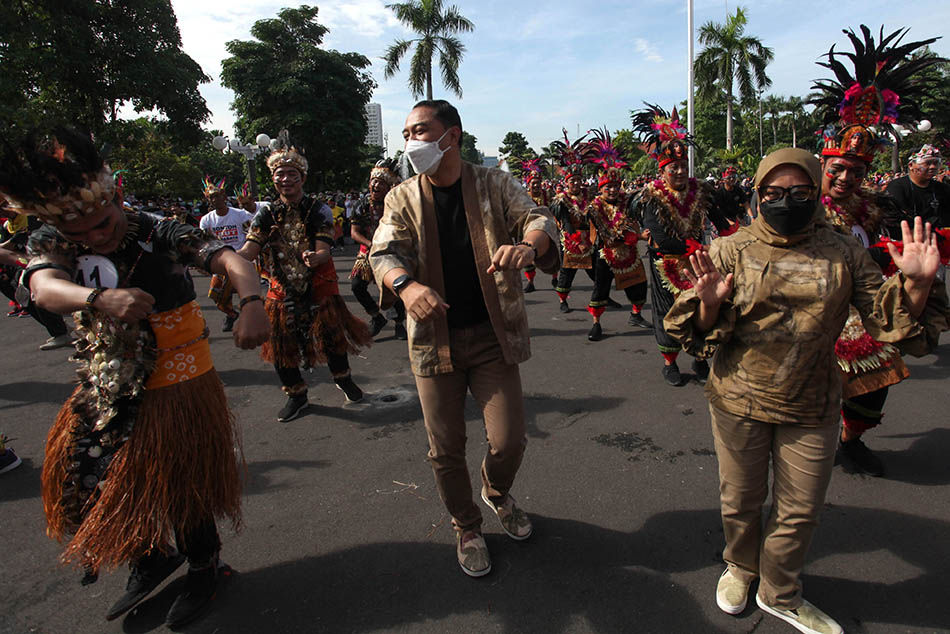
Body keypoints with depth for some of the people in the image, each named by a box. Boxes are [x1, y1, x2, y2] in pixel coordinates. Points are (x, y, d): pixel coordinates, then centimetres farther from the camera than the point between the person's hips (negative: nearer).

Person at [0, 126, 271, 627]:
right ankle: (151, 559, 41)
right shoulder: (49, 244, -5)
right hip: (106, 393, 5)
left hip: (178, 388, -5)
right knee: (86, 487, 14)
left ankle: (203, 571, 36)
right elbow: (44, 287, -27)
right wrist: (100, 298, -50)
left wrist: (251, 302, -51)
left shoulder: (157, 233, -15)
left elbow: (229, 260, -29)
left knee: (183, 490, 7)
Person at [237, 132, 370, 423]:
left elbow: (324, 251, -16)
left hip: (319, 287, -3)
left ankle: (343, 379, 29)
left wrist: (314, 257, -41)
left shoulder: (319, 210, -5)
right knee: (279, 343, 4)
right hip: (283, 290, 3)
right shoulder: (267, 215, 3)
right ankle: (296, 394, 26)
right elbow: (249, 251, -8)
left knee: (331, 336, -2)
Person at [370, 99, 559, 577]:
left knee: (508, 440, 1)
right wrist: (406, 285, -34)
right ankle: (466, 527, 36)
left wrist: (528, 246, -33)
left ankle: (497, 493, 38)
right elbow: (383, 253, -10)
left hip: (493, 336, 0)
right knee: (445, 449, 8)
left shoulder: (494, 185, 2)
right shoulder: (401, 199, 3)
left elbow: (538, 219, -8)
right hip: (433, 337, 1)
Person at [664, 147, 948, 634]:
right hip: (739, 401, -1)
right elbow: (703, 332, -5)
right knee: (740, 500, 16)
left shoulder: (843, 254, 0)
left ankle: (780, 593, 41)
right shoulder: (731, 251, -5)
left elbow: (891, 321, 1)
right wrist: (709, 303, -27)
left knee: (800, 510, 15)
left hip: (812, 409, 2)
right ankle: (740, 567, 46)